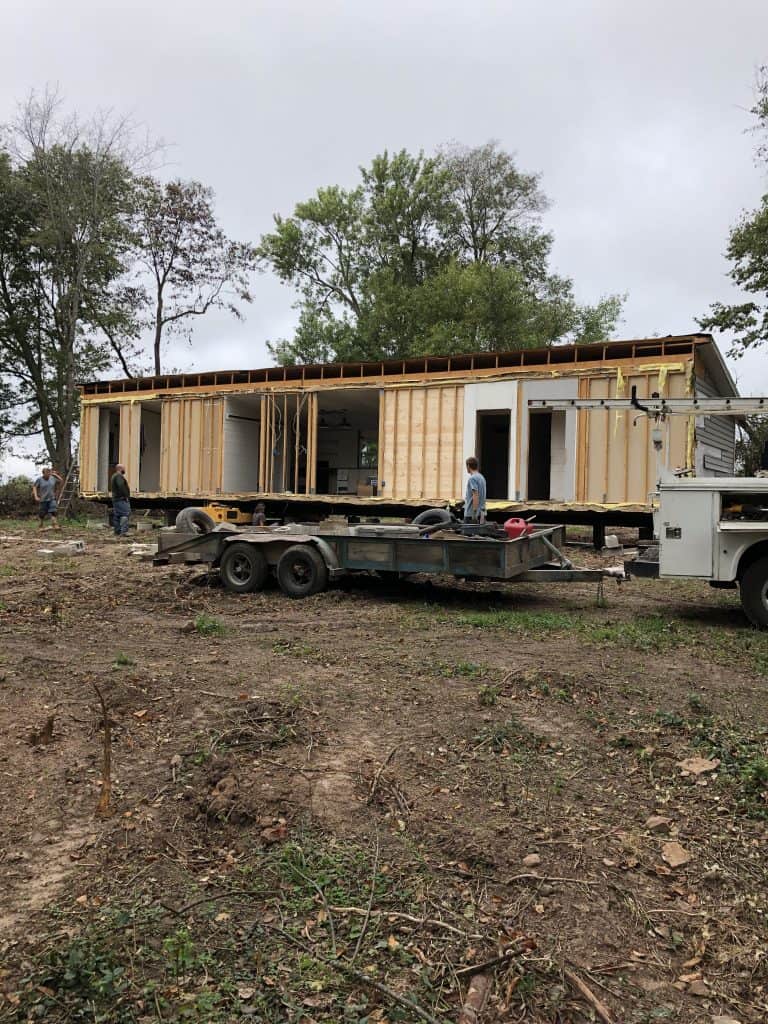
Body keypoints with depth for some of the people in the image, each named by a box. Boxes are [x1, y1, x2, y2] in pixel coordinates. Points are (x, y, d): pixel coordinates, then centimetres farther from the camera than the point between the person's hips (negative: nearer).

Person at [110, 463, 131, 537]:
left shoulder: (114, 476, 23)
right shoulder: (119, 476, -11)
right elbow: (121, 486, -26)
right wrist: (126, 496, -19)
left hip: (115, 499, 11)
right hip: (121, 499, -11)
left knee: (117, 516, 10)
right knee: (125, 514, -15)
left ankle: (117, 532, 12)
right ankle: (123, 531, -24)